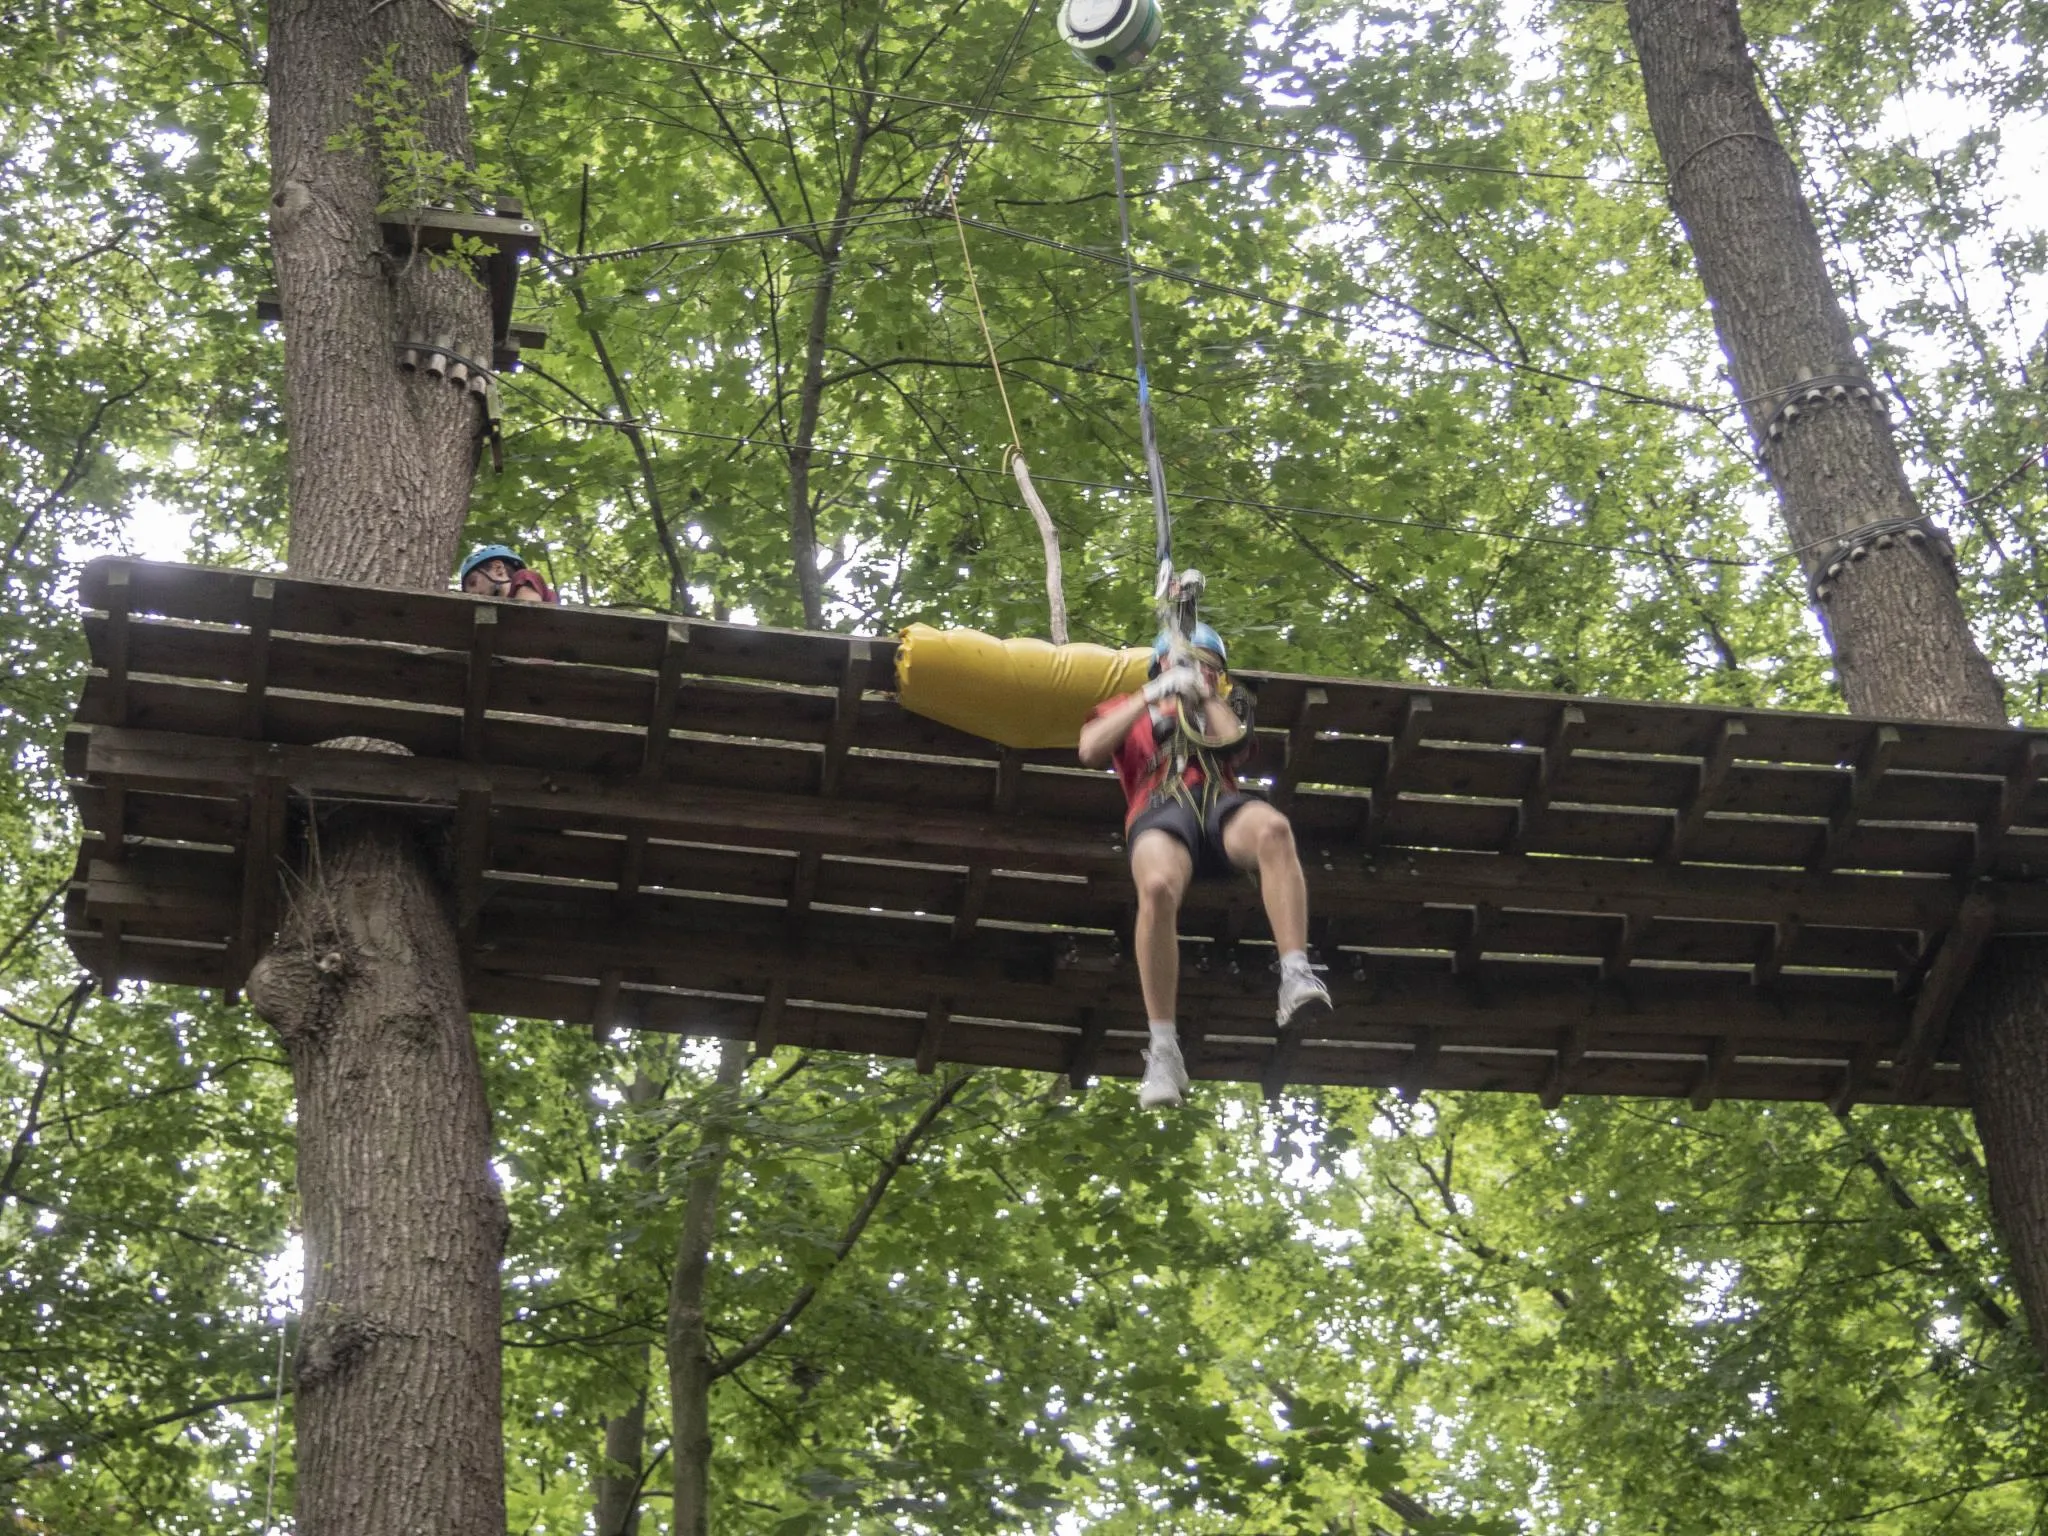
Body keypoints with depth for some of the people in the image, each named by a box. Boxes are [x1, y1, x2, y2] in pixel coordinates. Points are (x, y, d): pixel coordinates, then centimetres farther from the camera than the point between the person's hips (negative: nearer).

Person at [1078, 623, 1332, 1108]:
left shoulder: (1218, 710, 37)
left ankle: (1296, 977, -48)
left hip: (1220, 804, 2)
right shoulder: (1127, 709, 33)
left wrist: (1207, 694, 17)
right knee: (1158, 887, -39)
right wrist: (1150, 695, 7)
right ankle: (1163, 1050, -36)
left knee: (1273, 828, -38)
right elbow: (1091, 751, 10)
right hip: (1159, 810, -2)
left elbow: (1235, 746, 13)